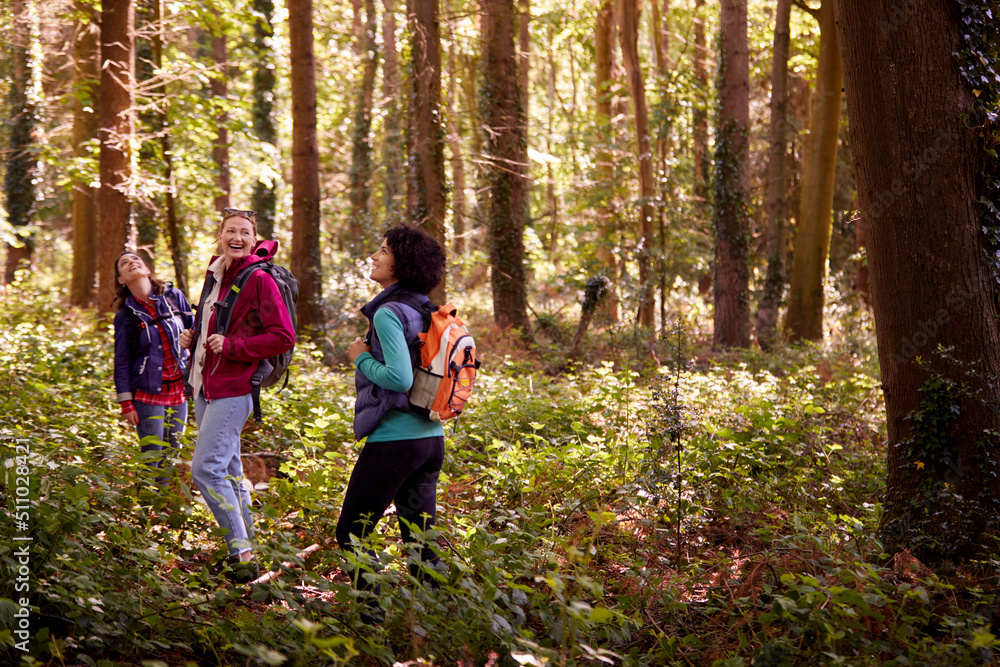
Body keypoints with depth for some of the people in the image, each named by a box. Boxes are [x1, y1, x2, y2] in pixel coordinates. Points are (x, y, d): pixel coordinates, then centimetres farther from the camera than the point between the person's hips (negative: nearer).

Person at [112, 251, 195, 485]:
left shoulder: (174, 297, 2)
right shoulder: (125, 315, -2)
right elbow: (122, 362, 1)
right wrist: (126, 403, -3)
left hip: (179, 390, 3)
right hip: (147, 394, -3)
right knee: (152, 459, -5)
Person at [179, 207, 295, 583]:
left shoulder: (259, 280, -12)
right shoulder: (214, 276, 13)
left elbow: (283, 337, -15)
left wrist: (231, 346, -19)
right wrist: (194, 338, 9)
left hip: (233, 390, -9)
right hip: (205, 387, 9)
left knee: (206, 468, -17)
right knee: (227, 470, 14)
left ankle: (242, 554, -13)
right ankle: (245, 546, 23)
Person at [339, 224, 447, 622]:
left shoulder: (389, 312, -14)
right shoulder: (426, 311, 10)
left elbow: (400, 378, -24)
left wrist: (362, 357, -9)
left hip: (394, 440, -8)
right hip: (431, 438, 8)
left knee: (351, 533, 4)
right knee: (421, 538, 13)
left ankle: (372, 615, 1)